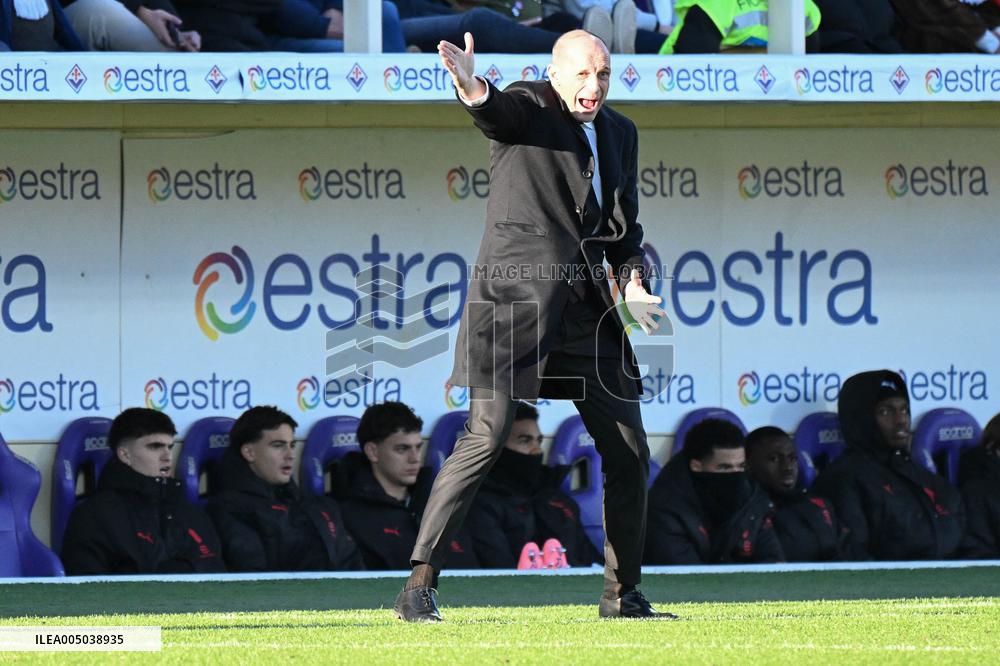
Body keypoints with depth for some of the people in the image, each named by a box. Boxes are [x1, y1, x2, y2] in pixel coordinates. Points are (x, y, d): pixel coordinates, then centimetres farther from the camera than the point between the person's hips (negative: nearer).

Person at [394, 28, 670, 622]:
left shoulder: (620, 133, 17)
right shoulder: (526, 110, -2)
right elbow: (493, 110, -26)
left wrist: (633, 284, 4)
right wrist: (470, 84, -50)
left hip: (587, 305, 7)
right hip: (514, 299, -7)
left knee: (629, 451, 6)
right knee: (486, 438, -16)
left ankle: (623, 594, 19)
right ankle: (419, 586, -15)